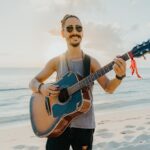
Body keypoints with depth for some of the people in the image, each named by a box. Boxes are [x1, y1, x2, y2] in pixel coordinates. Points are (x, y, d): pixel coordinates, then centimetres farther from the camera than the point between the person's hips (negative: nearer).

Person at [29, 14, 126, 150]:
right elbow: (33, 82, 6)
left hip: (83, 125, 0)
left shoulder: (91, 62, -3)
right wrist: (41, 88, -17)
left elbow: (109, 88, -6)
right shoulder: (56, 62, -1)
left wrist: (120, 76, -27)